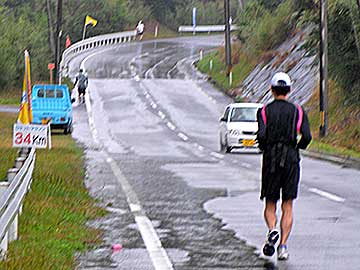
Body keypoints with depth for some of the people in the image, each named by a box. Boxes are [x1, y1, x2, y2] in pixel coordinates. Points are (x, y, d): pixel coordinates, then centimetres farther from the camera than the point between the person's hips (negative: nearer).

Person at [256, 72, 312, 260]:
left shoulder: (264, 111, 0)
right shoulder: (298, 111, 4)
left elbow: (261, 135, -13)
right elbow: (306, 136, -7)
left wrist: (263, 147, 6)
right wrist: (298, 147, 12)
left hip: (271, 160, 0)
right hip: (291, 160, 0)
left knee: (270, 204, 11)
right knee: (287, 206, 6)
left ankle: (272, 230, -19)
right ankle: (283, 245, -3)